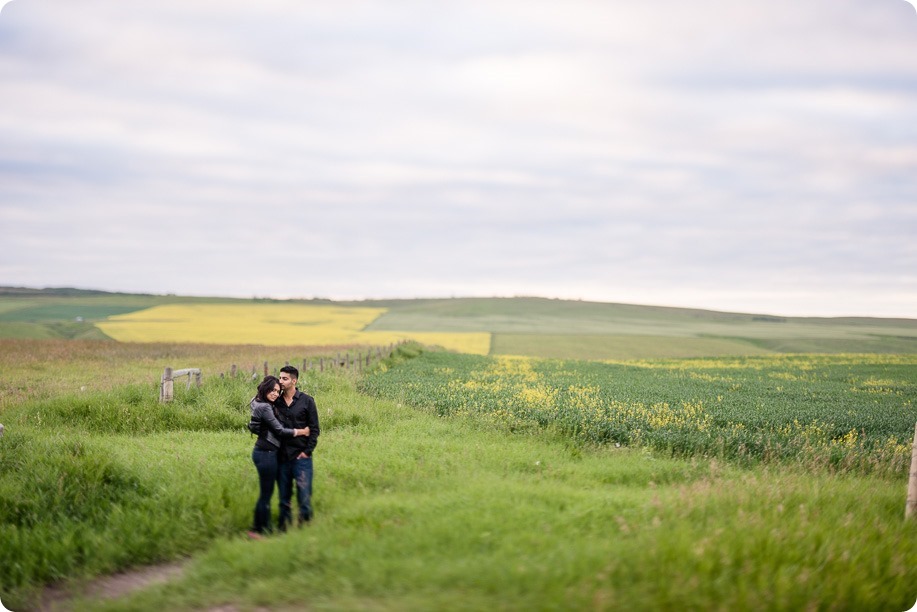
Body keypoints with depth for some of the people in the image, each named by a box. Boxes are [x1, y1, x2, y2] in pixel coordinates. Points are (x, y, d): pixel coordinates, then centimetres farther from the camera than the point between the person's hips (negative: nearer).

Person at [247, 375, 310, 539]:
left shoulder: (259, 404, 12)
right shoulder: (264, 407, -19)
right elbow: (279, 430, -16)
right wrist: (302, 432, -6)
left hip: (263, 452, 10)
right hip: (266, 453, -10)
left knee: (266, 492, 15)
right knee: (266, 493, -2)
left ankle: (263, 528, 21)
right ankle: (258, 530, 5)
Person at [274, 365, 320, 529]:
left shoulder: (307, 401, 0)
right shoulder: (275, 402, 6)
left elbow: (314, 429, 0)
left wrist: (307, 451, -7)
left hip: (301, 456, -3)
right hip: (282, 457, 3)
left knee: (304, 495, -5)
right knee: (284, 497, 9)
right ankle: (284, 528, 17)